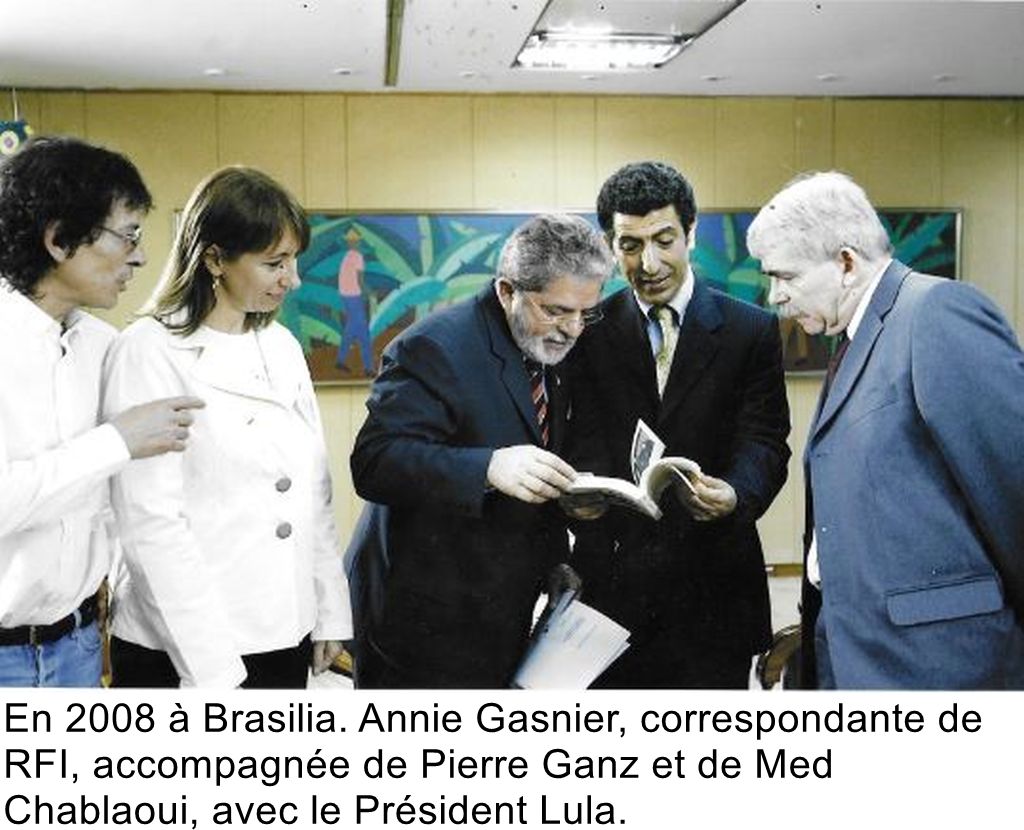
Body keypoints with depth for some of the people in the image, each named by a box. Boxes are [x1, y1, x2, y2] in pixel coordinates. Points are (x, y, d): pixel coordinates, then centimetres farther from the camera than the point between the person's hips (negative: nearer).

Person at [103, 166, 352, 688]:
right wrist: (213, 671, -16)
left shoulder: (282, 346, 9)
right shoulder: (150, 352, -10)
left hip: (285, 636, 6)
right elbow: (151, 525, -14)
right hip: (182, 649, -6)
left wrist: (329, 614, 8)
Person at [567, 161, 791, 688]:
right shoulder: (589, 330, 5)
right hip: (613, 579, 1)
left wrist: (735, 495, -26)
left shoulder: (751, 330, 2)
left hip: (711, 582, 0)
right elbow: (586, 441, 0)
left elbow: (763, 442, -4)